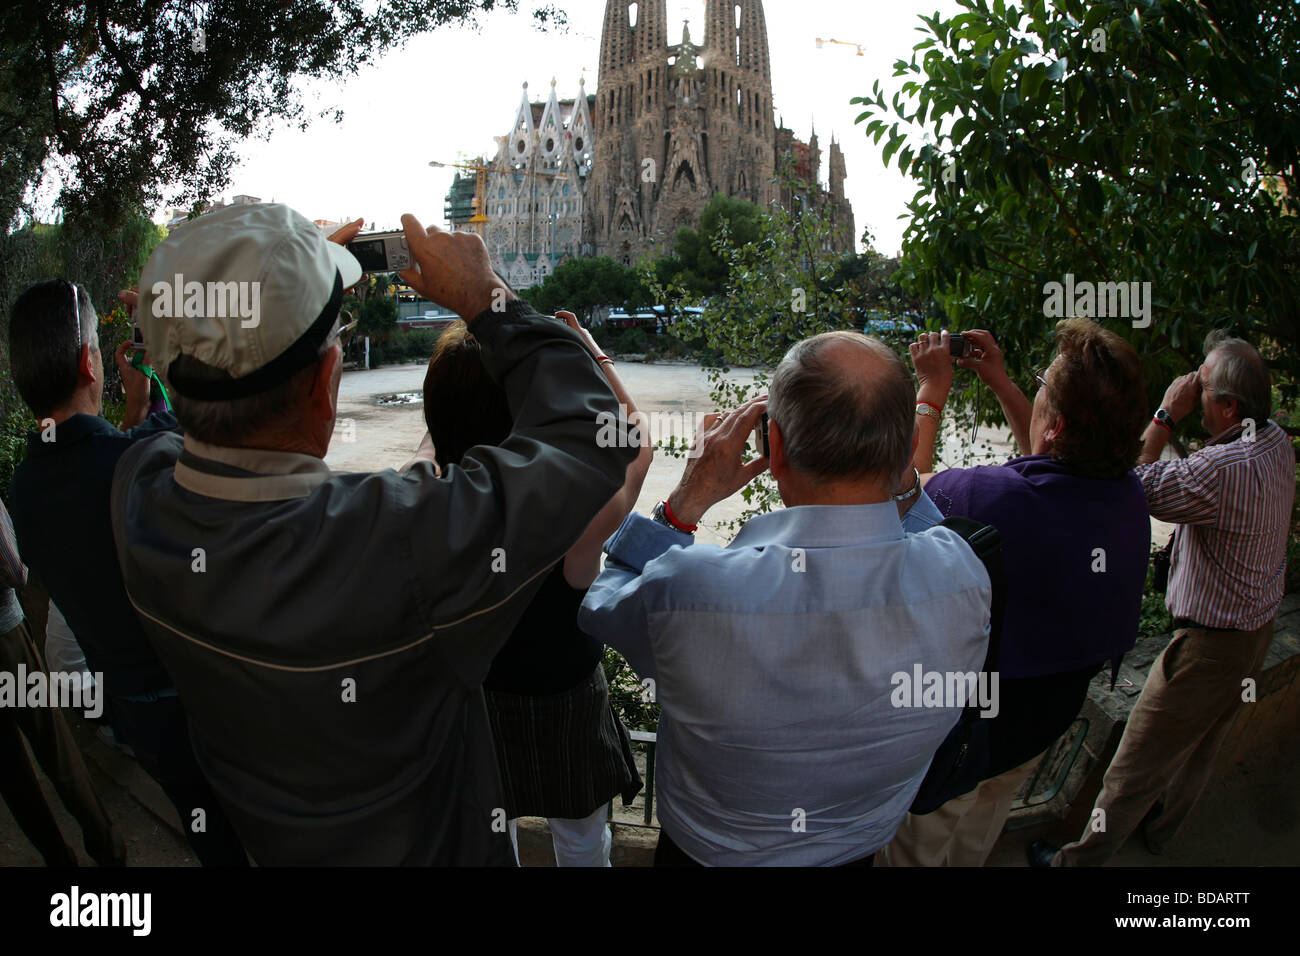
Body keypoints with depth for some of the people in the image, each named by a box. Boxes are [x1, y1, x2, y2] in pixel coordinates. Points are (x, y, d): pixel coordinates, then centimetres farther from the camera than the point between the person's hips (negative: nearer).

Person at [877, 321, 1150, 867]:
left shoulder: (990, 498, -39)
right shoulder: (1130, 499, -18)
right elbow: (1058, 468, 7)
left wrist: (933, 389, -1)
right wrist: (1000, 383, 10)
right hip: (1046, 722, 6)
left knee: (914, 851, 23)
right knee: (975, 843, 33)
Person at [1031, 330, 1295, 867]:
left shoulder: (1223, 469, -32)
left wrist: (1167, 414, -18)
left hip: (1209, 645, -9)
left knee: (1138, 761, 5)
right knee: (1201, 748, 26)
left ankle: (1082, 859, 19)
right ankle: (1158, 830, 47)